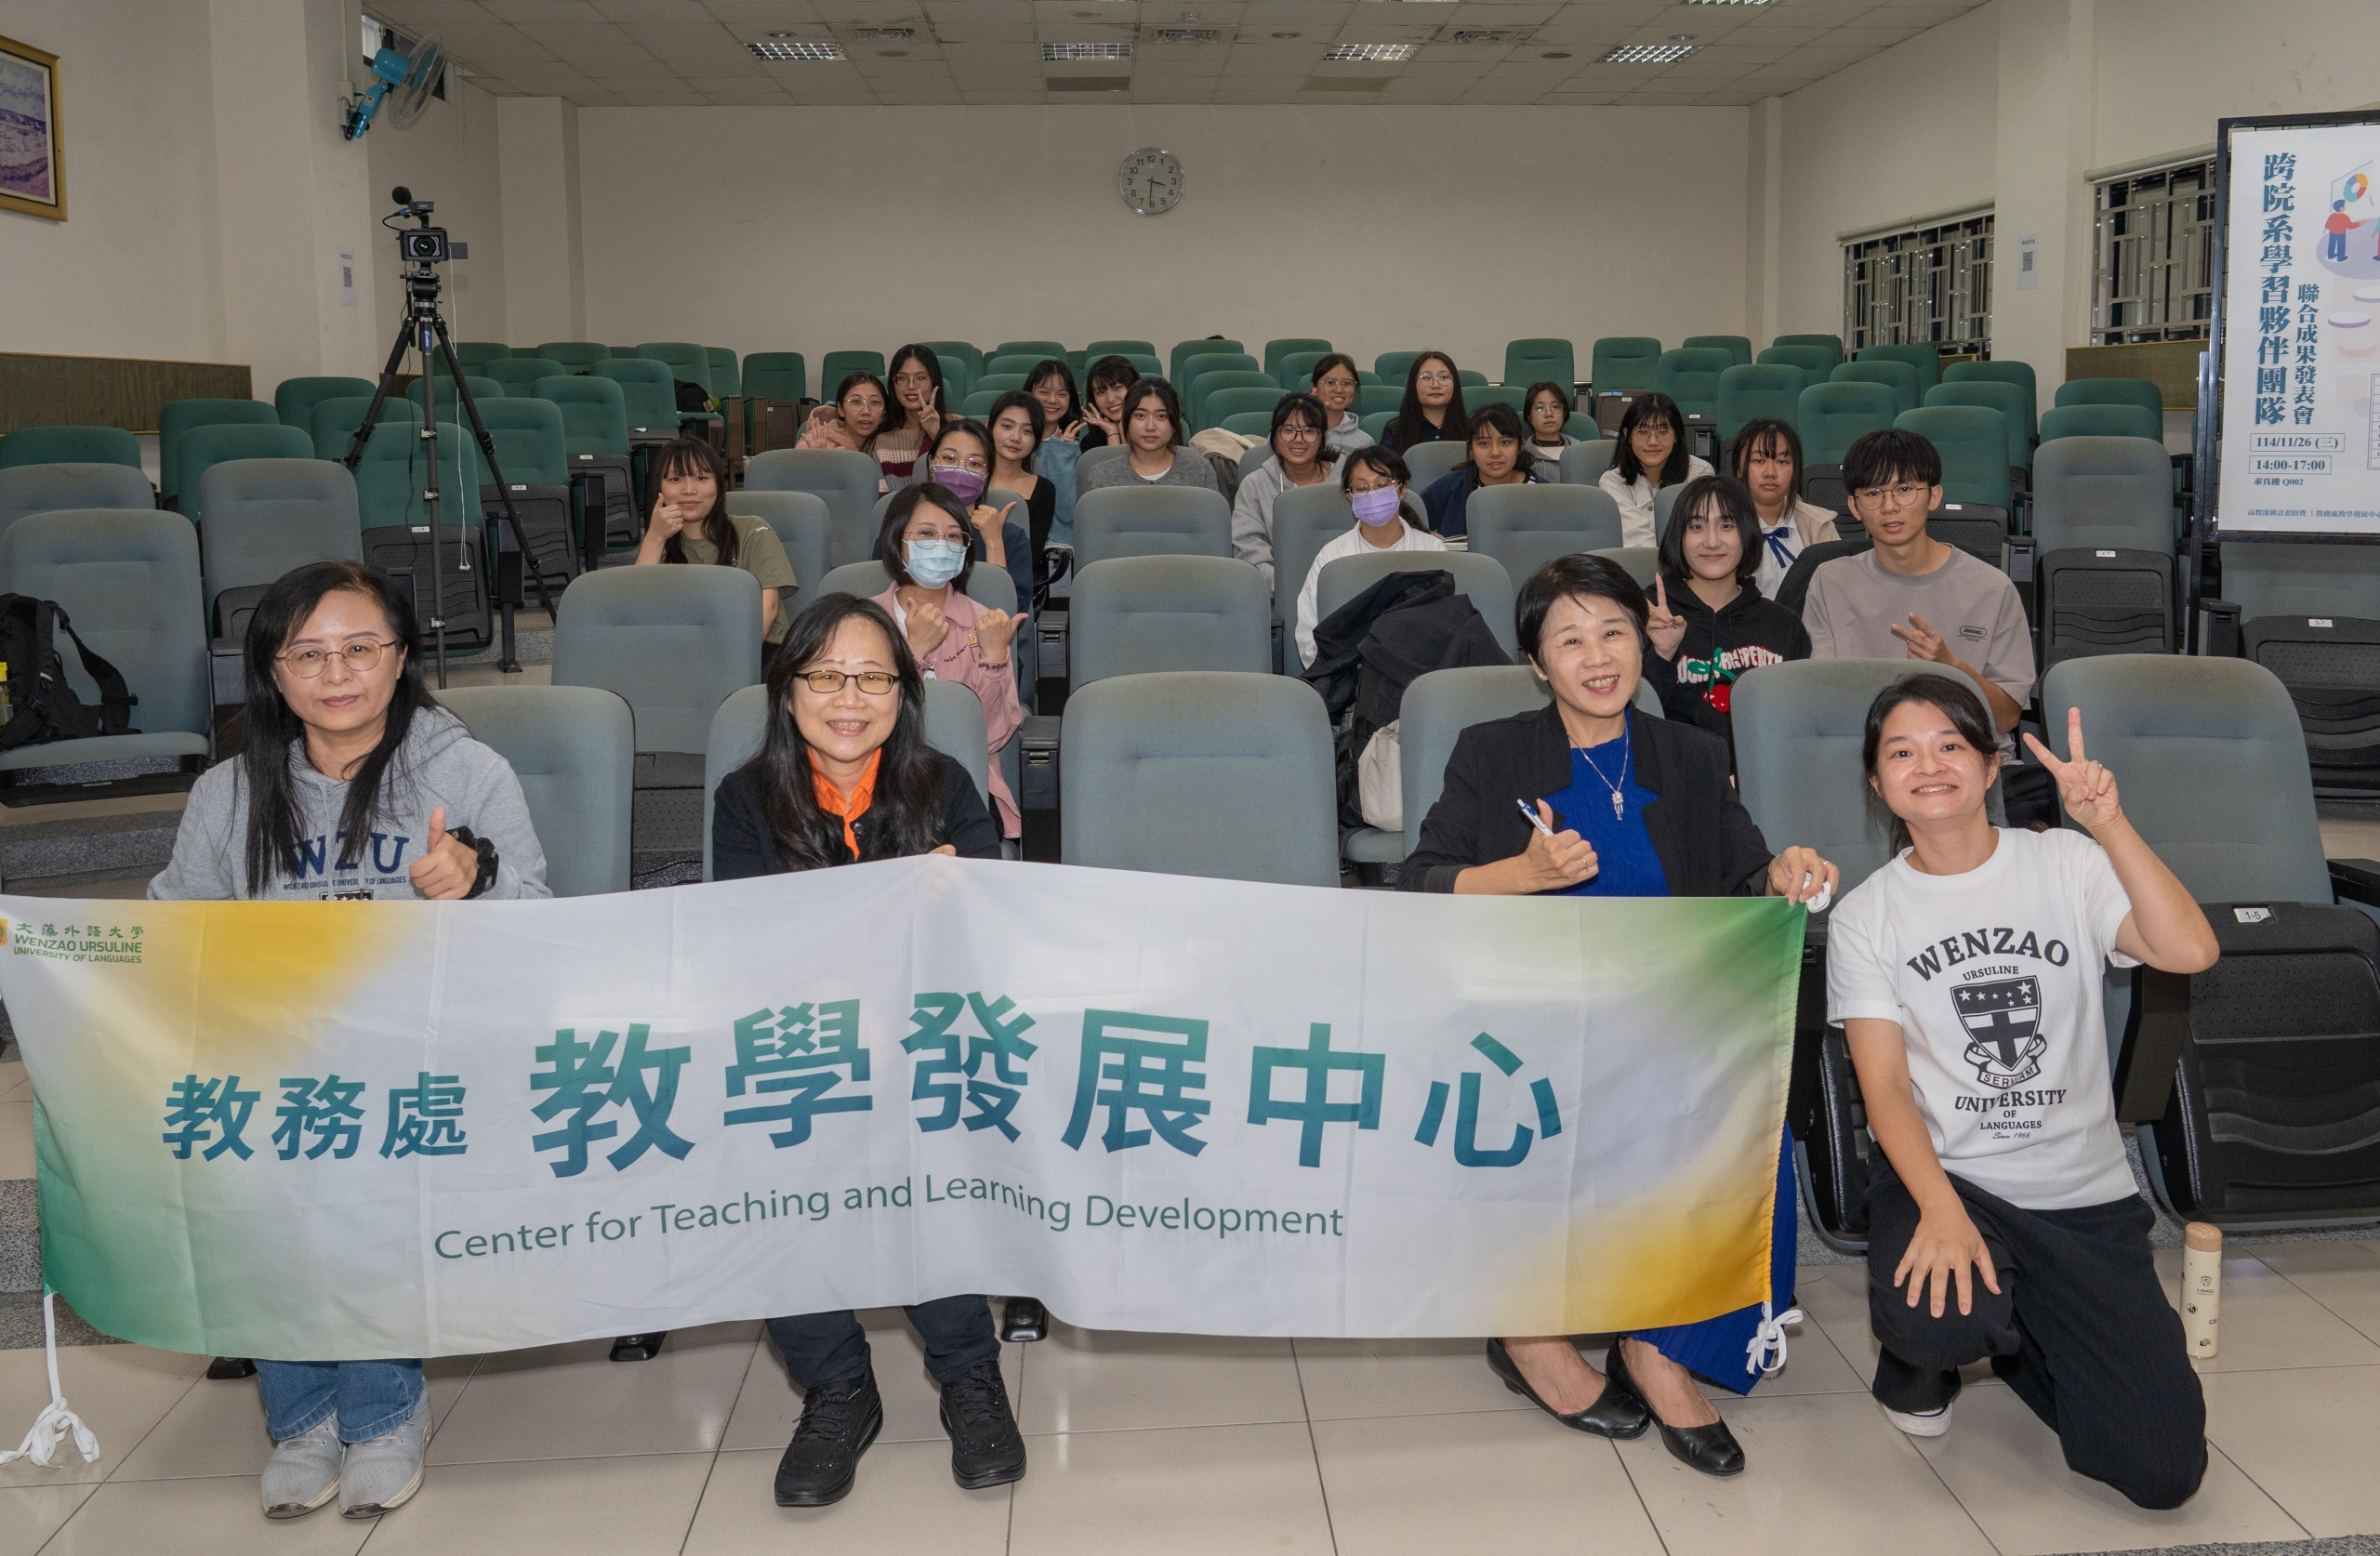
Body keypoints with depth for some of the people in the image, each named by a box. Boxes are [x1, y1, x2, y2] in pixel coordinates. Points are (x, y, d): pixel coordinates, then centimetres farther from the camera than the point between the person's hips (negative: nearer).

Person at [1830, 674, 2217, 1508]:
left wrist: (2109, 824, -23)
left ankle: (2009, 1330, 21)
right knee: (1933, 1320, -35)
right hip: (1941, 1174, -1)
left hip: (2085, 1195, 1)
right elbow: (1884, 1083, -7)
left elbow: (2190, 951, -16)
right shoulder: (1865, 916, 1)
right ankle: (1926, 1348, 5)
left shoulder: (2065, 863, 1)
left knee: (2164, 1471, -7)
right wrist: (1940, 1210, -22)